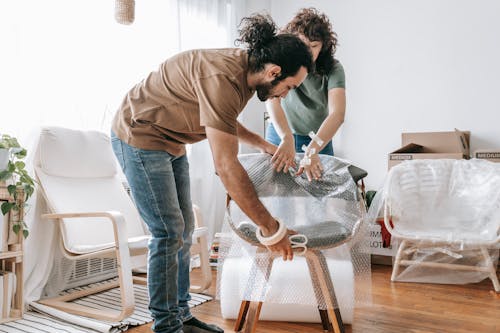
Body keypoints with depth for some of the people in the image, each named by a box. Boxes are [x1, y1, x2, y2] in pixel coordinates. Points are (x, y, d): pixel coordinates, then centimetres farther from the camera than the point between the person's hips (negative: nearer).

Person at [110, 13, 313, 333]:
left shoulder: (245, 68, -3)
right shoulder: (223, 79, -32)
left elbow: (223, 121, 16)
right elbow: (227, 167, -34)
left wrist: (263, 144, 6)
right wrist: (271, 228, -28)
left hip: (171, 141, 9)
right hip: (139, 136, -9)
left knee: (184, 229, 8)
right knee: (169, 232, -9)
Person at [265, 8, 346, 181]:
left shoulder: (333, 69, -19)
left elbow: (337, 114, -33)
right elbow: (272, 99, -35)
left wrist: (312, 150, -49)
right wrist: (287, 139, -53)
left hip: (319, 137, 0)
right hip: (280, 134, 0)